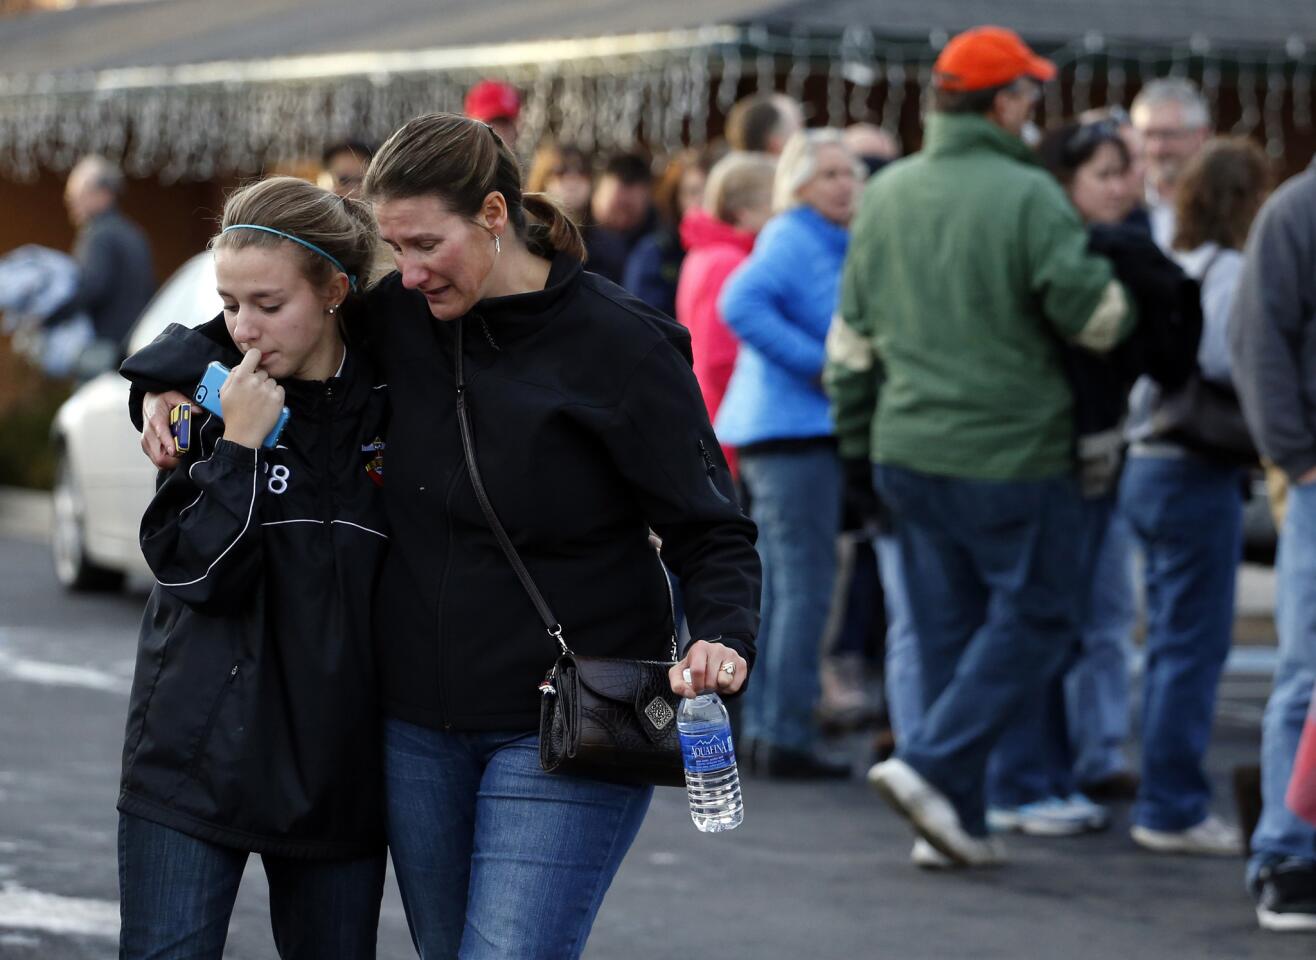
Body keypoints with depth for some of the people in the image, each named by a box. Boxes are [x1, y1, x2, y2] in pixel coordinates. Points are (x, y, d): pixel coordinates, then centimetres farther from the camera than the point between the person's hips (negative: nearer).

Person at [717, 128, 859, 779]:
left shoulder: (830, 243, 17)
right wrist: (817, 364, -21)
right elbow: (741, 304, -26)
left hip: (797, 428, 10)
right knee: (806, 585, -10)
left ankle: (766, 728, 18)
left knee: (778, 585, 12)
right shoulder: (793, 238, -11)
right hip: (792, 429, -10)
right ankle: (786, 737, -9)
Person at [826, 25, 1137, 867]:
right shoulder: (1029, 197, -13)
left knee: (947, 629, 13)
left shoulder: (886, 194, 8)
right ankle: (933, 766, -10)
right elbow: (1096, 316, -12)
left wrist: (858, 435, 22)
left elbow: (852, 330, 14)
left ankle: (957, 818, 14)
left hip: (908, 451, 7)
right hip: (1010, 452, -7)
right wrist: (1125, 306, 11)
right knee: (1035, 617, 4)